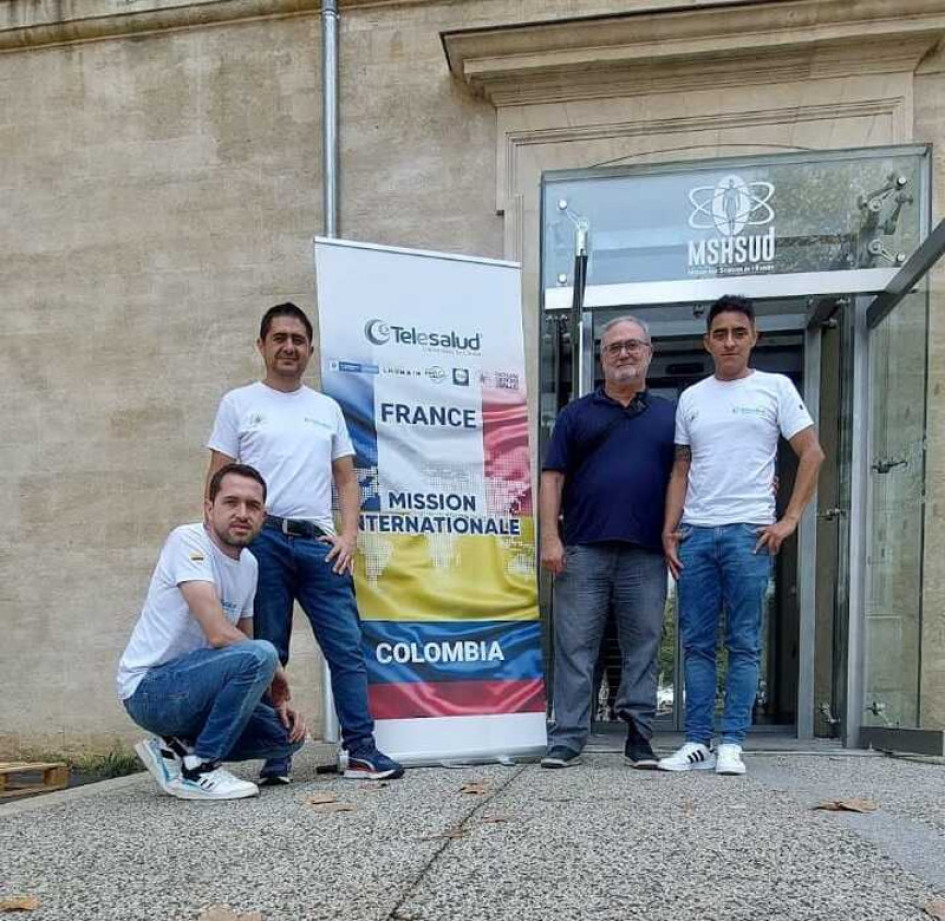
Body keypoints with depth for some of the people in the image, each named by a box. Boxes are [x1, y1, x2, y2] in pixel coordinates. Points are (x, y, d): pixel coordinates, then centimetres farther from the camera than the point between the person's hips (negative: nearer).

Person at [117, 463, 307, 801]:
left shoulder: (249, 564, 8)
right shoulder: (188, 540, -17)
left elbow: (244, 640, 17)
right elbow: (219, 635, -27)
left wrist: (279, 702, 3)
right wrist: (274, 672, -11)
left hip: (192, 687, 8)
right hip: (149, 688, -8)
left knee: (287, 734, 0)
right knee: (260, 655, -29)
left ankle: (176, 750, 10)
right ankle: (198, 769, -14)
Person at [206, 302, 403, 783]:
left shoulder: (327, 409, 16)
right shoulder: (239, 403, 7)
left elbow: (347, 479, 16)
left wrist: (349, 534, 2)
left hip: (320, 543, 3)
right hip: (262, 540, -3)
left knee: (347, 648, -1)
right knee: (267, 653, 4)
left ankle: (361, 752, 4)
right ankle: (276, 756, 12)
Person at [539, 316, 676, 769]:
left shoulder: (668, 415, 16)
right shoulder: (576, 414, 12)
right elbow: (552, 478, 6)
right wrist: (550, 537, -4)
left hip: (646, 554, 1)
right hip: (583, 549, -1)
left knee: (643, 648, 5)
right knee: (575, 646, 0)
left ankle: (639, 737, 14)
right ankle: (567, 739, 5)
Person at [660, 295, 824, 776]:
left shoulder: (775, 388, 5)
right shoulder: (691, 398, 14)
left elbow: (812, 454, 2)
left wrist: (789, 519, -5)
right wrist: (669, 530, 7)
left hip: (749, 532, -3)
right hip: (695, 534, 4)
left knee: (744, 644, 1)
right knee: (697, 643, 5)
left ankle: (731, 744, 7)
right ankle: (697, 742, 12)